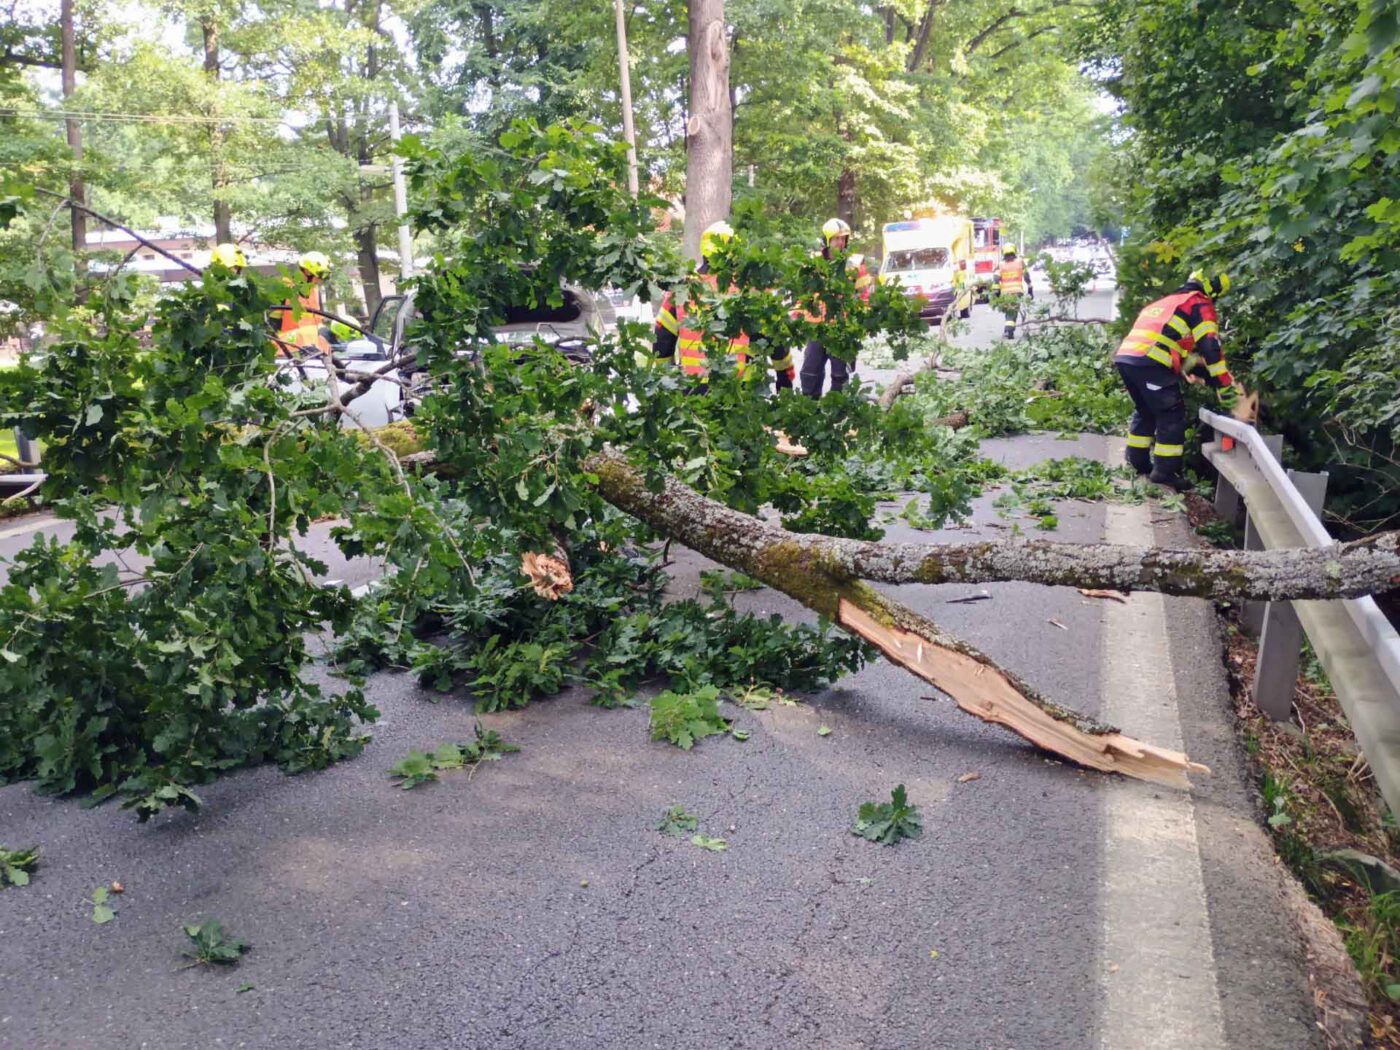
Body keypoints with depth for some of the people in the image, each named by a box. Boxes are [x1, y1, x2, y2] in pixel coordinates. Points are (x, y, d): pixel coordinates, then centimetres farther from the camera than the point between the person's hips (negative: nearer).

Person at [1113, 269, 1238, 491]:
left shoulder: (1165, 303, 33)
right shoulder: (1200, 305, 8)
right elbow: (1210, 347, -3)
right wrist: (1226, 387, -4)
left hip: (1124, 356, 8)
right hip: (1149, 362, -8)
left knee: (1145, 411, 24)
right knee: (1172, 415, 0)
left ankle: (1138, 463, 28)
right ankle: (1165, 471, -2)